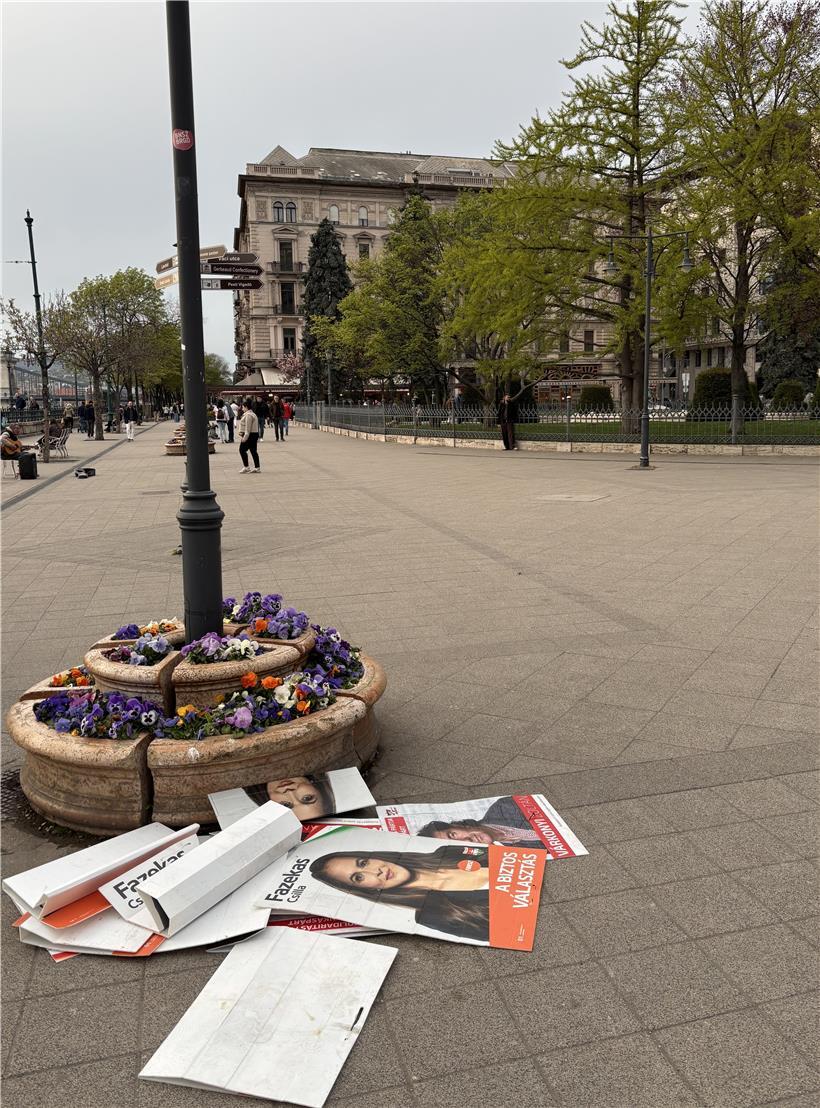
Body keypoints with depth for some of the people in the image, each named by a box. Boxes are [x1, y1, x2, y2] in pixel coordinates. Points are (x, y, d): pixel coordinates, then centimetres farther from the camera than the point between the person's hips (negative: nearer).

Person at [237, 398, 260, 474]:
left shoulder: (248, 415, -15)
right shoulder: (253, 414, 18)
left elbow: (247, 428, -20)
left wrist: (245, 437, -21)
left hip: (250, 435, -10)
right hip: (255, 434, 10)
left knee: (242, 450, -4)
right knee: (253, 451, 9)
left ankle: (246, 467, -4)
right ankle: (256, 467, 8)